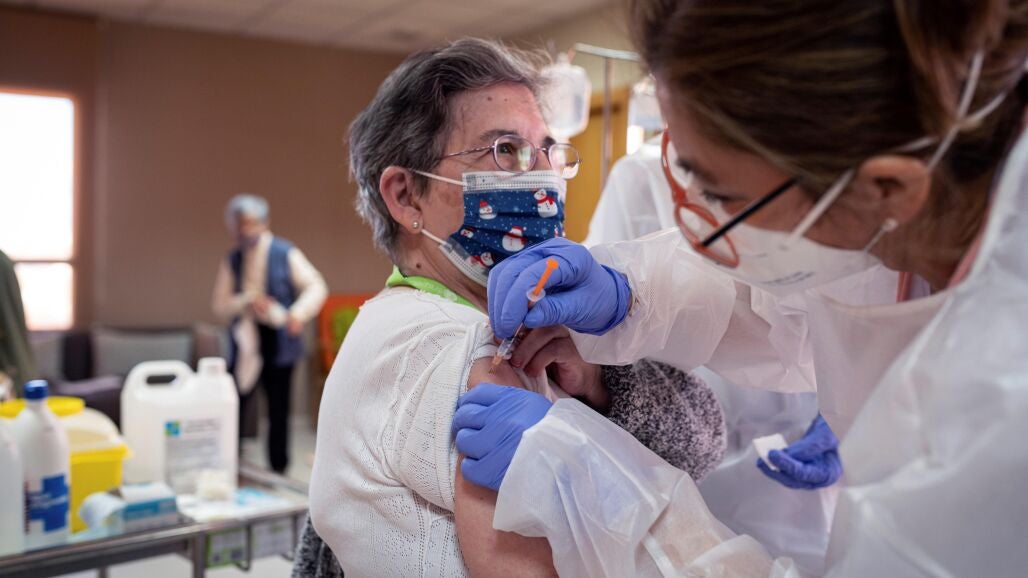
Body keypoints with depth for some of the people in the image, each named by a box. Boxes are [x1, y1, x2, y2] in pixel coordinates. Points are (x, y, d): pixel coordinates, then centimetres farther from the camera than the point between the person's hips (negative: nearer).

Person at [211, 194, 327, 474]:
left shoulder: (286, 254, -1)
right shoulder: (231, 261, 9)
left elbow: (317, 287, -8)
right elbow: (219, 306, 4)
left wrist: (299, 312, -26)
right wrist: (247, 301, -15)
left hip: (278, 346, -2)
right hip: (243, 347, 2)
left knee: (278, 413, 5)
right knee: (235, 409, -1)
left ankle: (279, 470, 17)